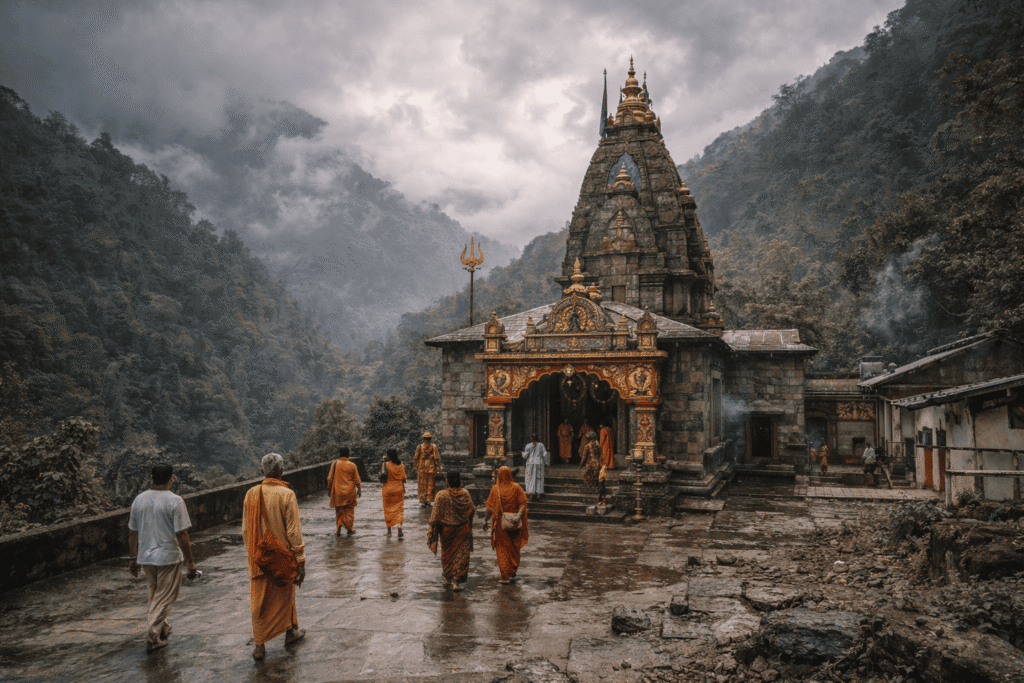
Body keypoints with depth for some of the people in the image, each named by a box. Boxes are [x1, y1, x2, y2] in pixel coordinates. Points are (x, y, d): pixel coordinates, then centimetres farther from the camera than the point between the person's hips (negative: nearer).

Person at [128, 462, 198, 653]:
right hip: (168, 557, -6)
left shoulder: (139, 499, 2)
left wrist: (133, 559, 18)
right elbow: (181, 534, -16)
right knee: (164, 598, 6)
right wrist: (190, 562, -9)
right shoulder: (174, 501, -15)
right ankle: (152, 638, 4)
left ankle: (163, 628, 36)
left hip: (145, 557, 6)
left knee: (155, 595, 22)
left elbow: (132, 533, 8)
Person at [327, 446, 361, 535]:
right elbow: (357, 480, 2)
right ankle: (349, 529, 13)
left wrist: (329, 488, 10)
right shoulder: (352, 465, -3)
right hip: (350, 492, 0)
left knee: (339, 511, 10)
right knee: (349, 510, 12)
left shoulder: (335, 464, -5)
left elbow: (330, 478, -2)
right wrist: (359, 490, 13)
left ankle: (338, 531, 11)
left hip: (338, 492, 0)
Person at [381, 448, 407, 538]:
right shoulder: (401, 465, -2)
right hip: (399, 489, 2)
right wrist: (404, 488, 13)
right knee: (399, 508, 6)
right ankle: (399, 525, -15)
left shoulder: (386, 464, -12)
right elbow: (404, 478, 0)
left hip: (388, 489, -2)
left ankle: (389, 530, 20)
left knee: (388, 509, 12)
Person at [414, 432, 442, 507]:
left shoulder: (419, 447, -1)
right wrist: (438, 468, 1)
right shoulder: (434, 447, -3)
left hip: (421, 468, 0)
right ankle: (429, 500, 9)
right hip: (431, 469, 0)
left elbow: (416, 458, 1)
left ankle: (422, 501, 4)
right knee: (430, 485, 10)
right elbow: (437, 458, -4)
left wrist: (415, 467, 11)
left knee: (421, 485, 6)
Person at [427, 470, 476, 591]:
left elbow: (436, 515, -14)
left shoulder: (441, 496, -17)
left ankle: (448, 577, 37)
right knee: (461, 554, 6)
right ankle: (456, 581, 2)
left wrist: (433, 531, -5)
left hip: (447, 529, 0)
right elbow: (472, 511, 1)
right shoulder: (465, 494, -11)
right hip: (463, 530, 0)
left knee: (447, 554, 21)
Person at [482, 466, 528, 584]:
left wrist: (486, 521, 3)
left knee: (502, 549, 7)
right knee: (514, 548, 20)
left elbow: (490, 508, -5)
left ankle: (505, 576, 3)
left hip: (500, 524, -2)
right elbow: (523, 503, -11)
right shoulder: (516, 487, -4)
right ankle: (513, 572, 30)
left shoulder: (495, 489, -8)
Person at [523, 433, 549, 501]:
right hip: (539, 463, 1)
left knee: (531, 478, 5)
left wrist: (524, 452, 16)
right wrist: (546, 463, 5)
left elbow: (525, 456, -5)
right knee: (539, 478, 9)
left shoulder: (528, 446, -5)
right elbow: (545, 454, -3)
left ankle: (531, 495, -1)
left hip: (530, 463, -1)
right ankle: (538, 495, 9)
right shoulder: (541, 445, 0)